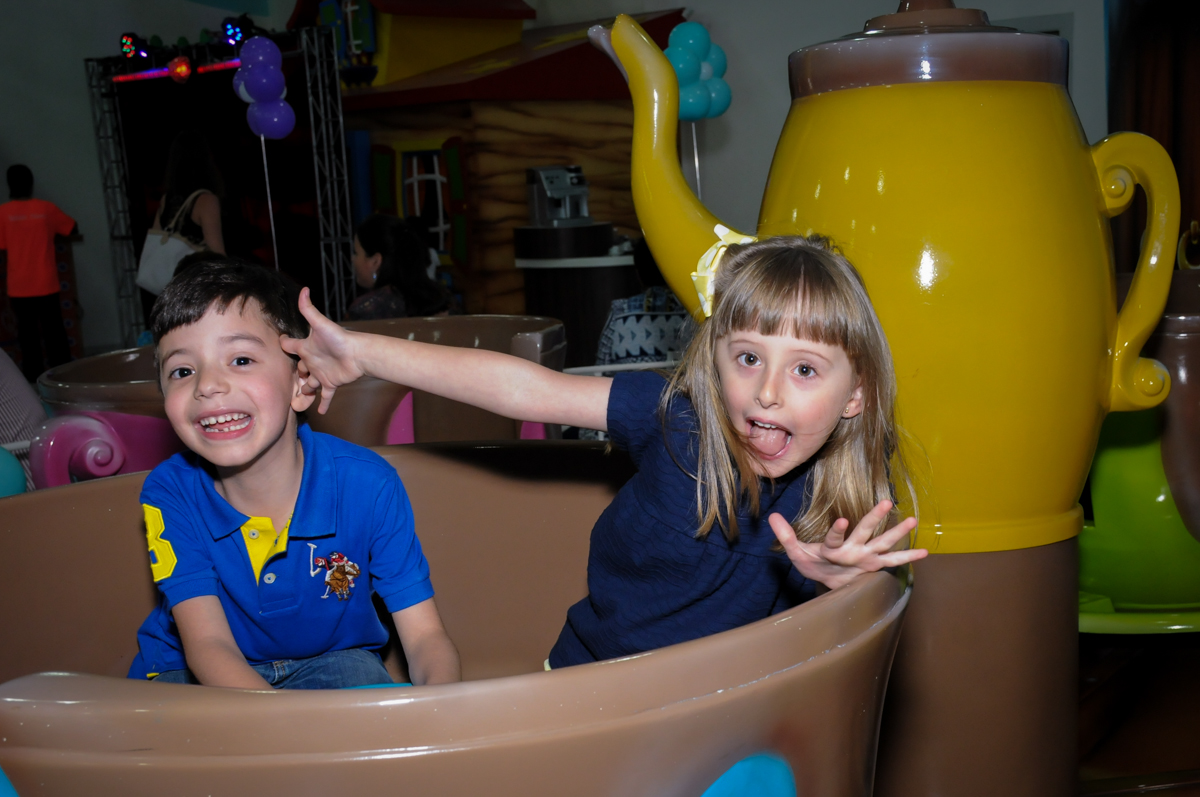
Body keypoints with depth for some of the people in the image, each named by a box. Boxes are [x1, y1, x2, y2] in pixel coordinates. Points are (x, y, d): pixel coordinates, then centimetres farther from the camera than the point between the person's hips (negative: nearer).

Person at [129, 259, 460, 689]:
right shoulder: (170, 493, -19)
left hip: (328, 659, 1)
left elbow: (426, 637, -19)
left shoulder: (368, 486, -22)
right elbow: (207, 645, -25)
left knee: (359, 672, -30)